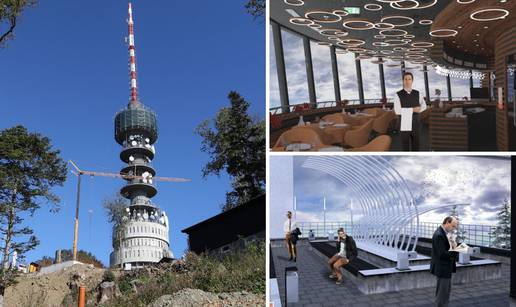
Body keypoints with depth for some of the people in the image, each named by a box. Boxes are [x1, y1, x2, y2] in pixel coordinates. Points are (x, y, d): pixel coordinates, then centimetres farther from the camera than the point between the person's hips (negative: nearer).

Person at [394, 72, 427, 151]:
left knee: (416, 147, 10)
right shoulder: (398, 95, -9)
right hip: (404, 125, -3)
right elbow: (397, 111, -20)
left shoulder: (417, 94, 4)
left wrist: (419, 109, -7)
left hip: (415, 125, 4)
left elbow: (424, 106, 16)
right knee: (405, 147, 3)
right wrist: (412, 110, -21)